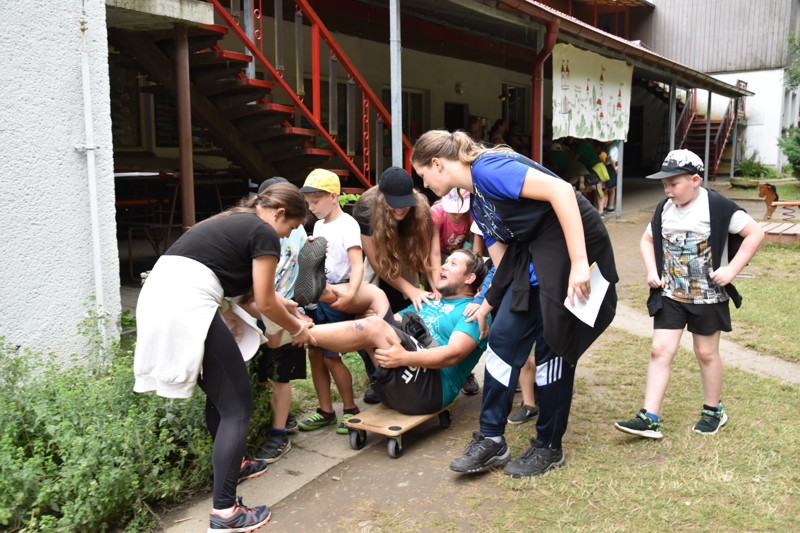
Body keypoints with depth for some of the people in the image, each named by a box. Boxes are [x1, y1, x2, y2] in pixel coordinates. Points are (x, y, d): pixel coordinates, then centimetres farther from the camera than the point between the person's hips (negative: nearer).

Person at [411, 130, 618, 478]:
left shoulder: (487, 168, -17)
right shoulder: (478, 204, 12)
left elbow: (560, 190, -27)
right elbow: (502, 259, 18)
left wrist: (578, 262, -30)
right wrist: (488, 305, 26)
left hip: (573, 249, -9)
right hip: (532, 258, 9)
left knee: (554, 346, 0)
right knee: (502, 337, 2)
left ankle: (549, 447, 17)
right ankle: (491, 440, 12)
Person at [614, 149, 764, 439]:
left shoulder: (717, 206, -15)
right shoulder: (665, 208, 1)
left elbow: (755, 233, -13)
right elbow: (647, 240, 15)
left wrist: (731, 270, -19)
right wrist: (652, 271, -1)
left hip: (708, 296, -4)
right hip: (670, 295, 4)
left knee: (706, 353, 10)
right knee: (660, 350, -2)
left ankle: (713, 411, 32)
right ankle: (649, 418, 0)